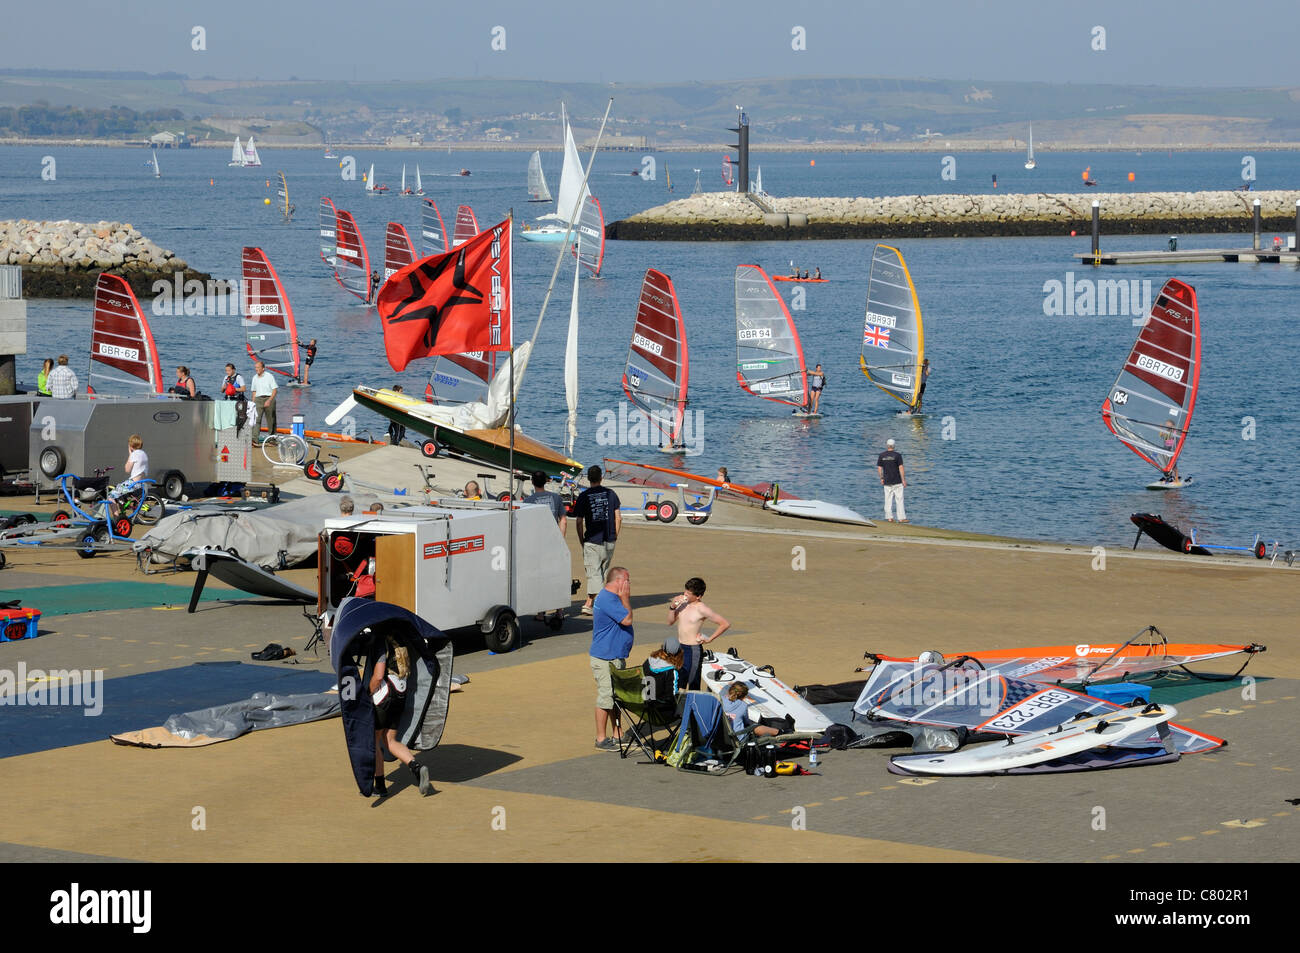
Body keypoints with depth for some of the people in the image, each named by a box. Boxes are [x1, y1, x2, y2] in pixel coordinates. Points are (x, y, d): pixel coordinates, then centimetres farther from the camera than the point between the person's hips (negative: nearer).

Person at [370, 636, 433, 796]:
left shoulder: (383, 646, -15)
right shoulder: (403, 646, 10)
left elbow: (378, 676, -21)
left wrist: (369, 694, -7)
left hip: (384, 695, -8)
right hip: (401, 697, 8)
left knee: (373, 740, 6)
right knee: (390, 740, 13)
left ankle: (380, 785, 8)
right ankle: (416, 767, -9)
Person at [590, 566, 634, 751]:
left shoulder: (612, 597, 15)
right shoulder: (607, 599, -20)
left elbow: (625, 618, 23)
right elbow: (627, 619, -21)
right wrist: (625, 598, -15)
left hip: (616, 657, 11)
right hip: (606, 659, -11)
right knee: (606, 697, -5)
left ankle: (618, 735, 25)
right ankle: (601, 739, 1)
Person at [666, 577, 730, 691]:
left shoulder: (701, 609, -17)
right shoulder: (681, 602, 2)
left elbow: (725, 624, -15)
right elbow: (670, 622, 9)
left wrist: (710, 639, -9)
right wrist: (672, 607, -8)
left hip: (693, 650, -7)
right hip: (679, 647, 7)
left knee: (693, 686, -1)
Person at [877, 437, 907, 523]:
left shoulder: (881, 456, 1)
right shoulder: (897, 455, -8)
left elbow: (879, 468, 4)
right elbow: (901, 468, -10)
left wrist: (881, 478, 16)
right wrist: (904, 480, -6)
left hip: (887, 482, 3)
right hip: (897, 482, -3)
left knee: (888, 500, 8)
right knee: (899, 499, 1)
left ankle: (889, 517, 8)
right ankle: (901, 518, -1)